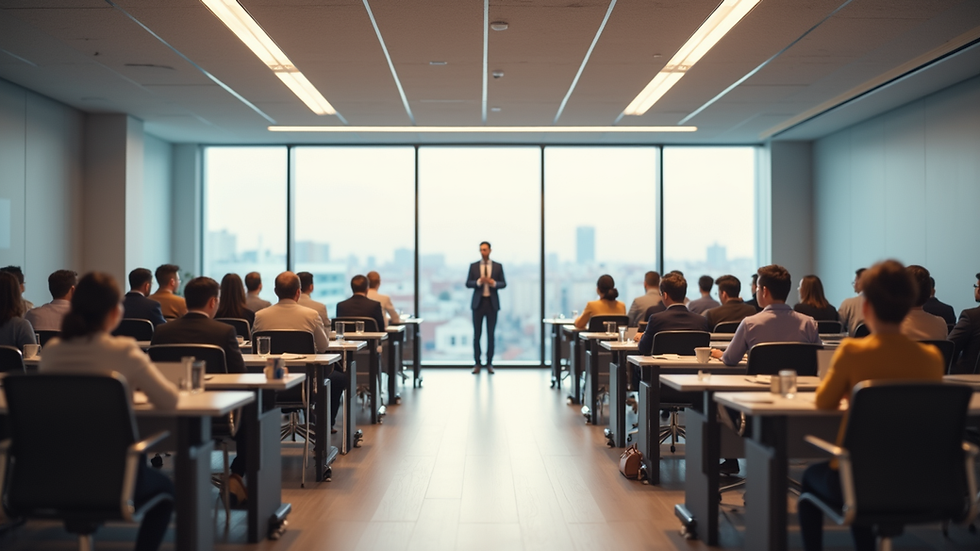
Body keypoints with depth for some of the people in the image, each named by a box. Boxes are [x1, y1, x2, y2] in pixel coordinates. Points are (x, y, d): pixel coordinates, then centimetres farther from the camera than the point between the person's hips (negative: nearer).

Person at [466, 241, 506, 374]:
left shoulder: (498, 266, 4)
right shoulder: (473, 266, 4)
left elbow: (503, 284, 3)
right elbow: (468, 284, 1)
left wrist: (493, 283, -17)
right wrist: (479, 282, -18)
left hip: (492, 303, 0)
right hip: (478, 302, 0)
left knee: (491, 334, 3)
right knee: (477, 334, 1)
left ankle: (489, 364, 10)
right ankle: (477, 364, 8)